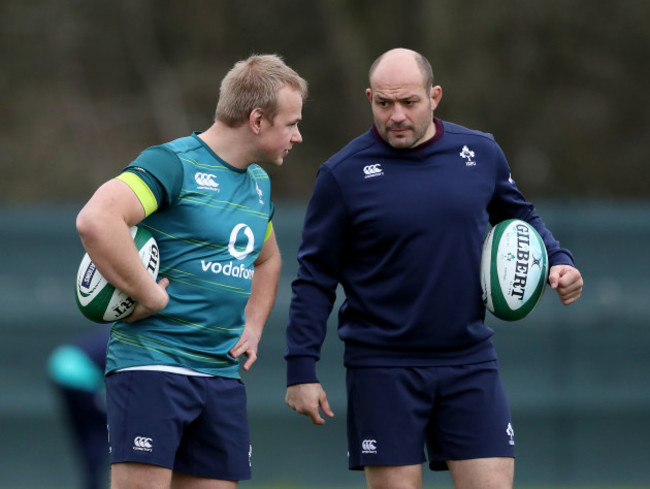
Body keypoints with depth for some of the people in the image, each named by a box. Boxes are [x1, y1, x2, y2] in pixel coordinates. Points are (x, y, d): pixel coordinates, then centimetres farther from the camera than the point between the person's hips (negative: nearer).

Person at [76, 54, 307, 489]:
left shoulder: (258, 183, 18)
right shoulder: (174, 164, -10)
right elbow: (96, 220, -26)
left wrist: (253, 327, 21)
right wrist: (148, 295, -20)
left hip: (223, 376, 8)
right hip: (152, 366, -8)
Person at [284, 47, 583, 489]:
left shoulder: (482, 153, 5)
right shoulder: (344, 174, -4)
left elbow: (520, 217, 23)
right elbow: (315, 278, 0)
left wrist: (557, 261, 4)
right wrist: (302, 370, -5)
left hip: (470, 365, 3)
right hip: (383, 370, -3)